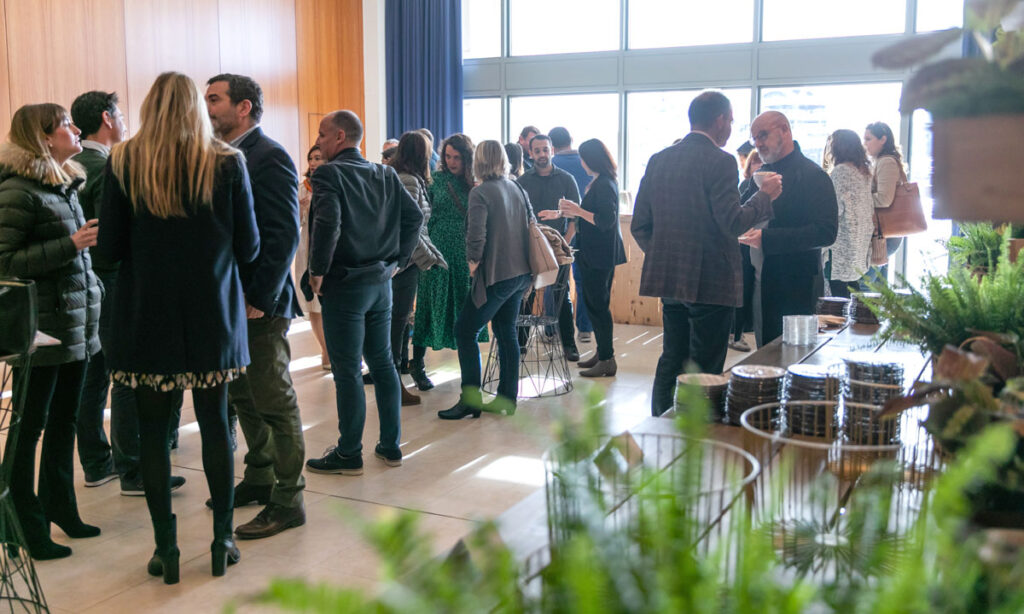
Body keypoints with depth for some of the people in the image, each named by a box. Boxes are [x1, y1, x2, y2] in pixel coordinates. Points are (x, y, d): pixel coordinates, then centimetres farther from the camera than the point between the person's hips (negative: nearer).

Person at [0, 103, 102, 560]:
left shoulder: (66, 184, 13)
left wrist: (92, 297, 14)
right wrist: (70, 245, -20)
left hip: (76, 326, 8)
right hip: (41, 329, -8)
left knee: (64, 421, 16)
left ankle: (60, 508, 29)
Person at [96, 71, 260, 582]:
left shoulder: (124, 163, -3)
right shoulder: (227, 163, -3)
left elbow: (109, 247, -3)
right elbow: (248, 246, -2)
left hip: (147, 315, -1)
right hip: (212, 314, 1)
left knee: (152, 429, 8)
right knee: (215, 424, 10)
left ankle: (166, 546, 13)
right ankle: (222, 540, 16)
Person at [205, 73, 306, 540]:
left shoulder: (269, 157, -13)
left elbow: (284, 235, -19)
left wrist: (260, 300, -19)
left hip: (260, 305, -9)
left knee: (275, 403, 0)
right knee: (242, 396, 18)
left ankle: (288, 500, 10)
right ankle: (260, 478, 33)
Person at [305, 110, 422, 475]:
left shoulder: (329, 174, -11)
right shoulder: (385, 175, 9)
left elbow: (327, 223, -25)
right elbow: (414, 216, 6)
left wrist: (318, 270, -14)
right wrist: (397, 261, 10)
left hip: (344, 284, -7)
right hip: (381, 281, 7)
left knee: (347, 371, 0)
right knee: (383, 363, 14)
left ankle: (349, 454, 9)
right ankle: (391, 446, 21)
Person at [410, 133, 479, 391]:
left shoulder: (476, 183, 4)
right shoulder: (437, 180, 3)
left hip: (466, 254, 1)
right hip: (438, 251, -1)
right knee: (431, 305, 0)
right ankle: (417, 364, 8)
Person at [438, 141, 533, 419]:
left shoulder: (480, 193, -13)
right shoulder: (518, 189, 9)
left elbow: (476, 235, -20)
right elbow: (531, 226, 14)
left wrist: (473, 262, -6)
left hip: (496, 274, -8)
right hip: (520, 272, 8)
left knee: (465, 331, 1)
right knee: (507, 331, 14)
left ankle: (471, 399, 1)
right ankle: (507, 398, 18)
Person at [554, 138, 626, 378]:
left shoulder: (604, 185, -17)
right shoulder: (600, 182, 14)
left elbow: (607, 220, -24)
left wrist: (579, 211, -18)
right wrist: (574, 212, 13)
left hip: (600, 255, -10)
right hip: (596, 253, 10)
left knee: (598, 304, -5)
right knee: (595, 302, 16)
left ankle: (607, 360, 0)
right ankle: (602, 353, 25)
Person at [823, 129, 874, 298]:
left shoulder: (840, 171, -14)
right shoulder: (864, 170, 13)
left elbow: (837, 208, -16)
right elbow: (869, 206, 18)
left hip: (842, 241, -9)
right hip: (861, 240, 9)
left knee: (839, 292, -6)